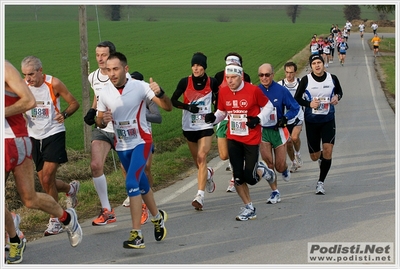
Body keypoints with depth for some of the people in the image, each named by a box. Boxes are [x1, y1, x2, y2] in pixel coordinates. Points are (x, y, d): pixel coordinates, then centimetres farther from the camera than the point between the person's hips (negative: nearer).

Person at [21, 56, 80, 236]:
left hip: (54, 134, -5)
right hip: (34, 136, 5)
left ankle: (54, 221, 0)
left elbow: (74, 103, -3)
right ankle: (71, 189, 40)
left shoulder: (54, 84, -11)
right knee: (45, 182, 8)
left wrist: (64, 114, -22)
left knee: (47, 178, -14)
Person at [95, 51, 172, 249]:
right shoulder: (104, 94, -5)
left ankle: (137, 235, -19)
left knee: (131, 183, -21)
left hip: (141, 142, -5)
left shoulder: (140, 87, -16)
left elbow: (168, 107, -16)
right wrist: (102, 121, -19)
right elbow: (99, 122, 6)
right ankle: (157, 217, 44)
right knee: (141, 184, 19)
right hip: (121, 146, 5)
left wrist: (160, 93, -37)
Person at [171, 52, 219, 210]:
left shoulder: (212, 82, -4)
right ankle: (208, 174, 50)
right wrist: (187, 106, -17)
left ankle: (200, 196, -21)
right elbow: (173, 101, -1)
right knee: (197, 160, 14)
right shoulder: (185, 82, -6)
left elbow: (218, 98, 13)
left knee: (202, 157, -17)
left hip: (206, 127, -2)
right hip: (189, 127, 2)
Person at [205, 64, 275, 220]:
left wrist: (258, 119, -14)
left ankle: (262, 171, 31)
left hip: (251, 139, -3)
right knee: (238, 177, 0)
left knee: (250, 178, -5)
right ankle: (249, 208, 17)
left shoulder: (253, 90, -12)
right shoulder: (223, 92, -1)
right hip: (233, 139, 3)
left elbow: (268, 106, 1)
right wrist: (213, 118, -9)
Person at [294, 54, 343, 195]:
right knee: (314, 157, 5)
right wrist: (309, 104, -18)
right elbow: (296, 98, 0)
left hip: (328, 120, 1)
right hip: (311, 121, 0)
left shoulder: (332, 78, -1)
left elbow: (339, 91, 17)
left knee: (328, 150, -15)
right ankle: (321, 157, 46)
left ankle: (320, 182, 1)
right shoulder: (306, 80, -6)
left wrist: (337, 97, -7)